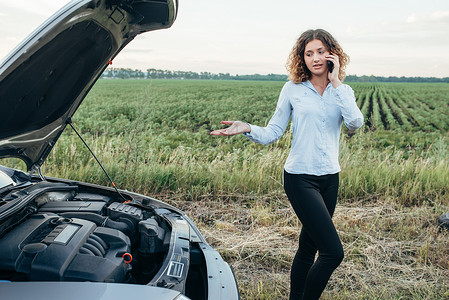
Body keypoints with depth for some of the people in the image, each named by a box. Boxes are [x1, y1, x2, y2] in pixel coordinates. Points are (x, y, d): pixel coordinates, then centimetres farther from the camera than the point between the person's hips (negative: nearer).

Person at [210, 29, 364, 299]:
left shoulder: (343, 91, 7)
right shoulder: (293, 89, -1)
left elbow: (355, 123, -13)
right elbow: (272, 133, 0)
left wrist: (335, 83, -12)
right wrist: (247, 129, -18)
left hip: (330, 178, 4)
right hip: (301, 178, -4)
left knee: (309, 247, 15)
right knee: (333, 251, -11)